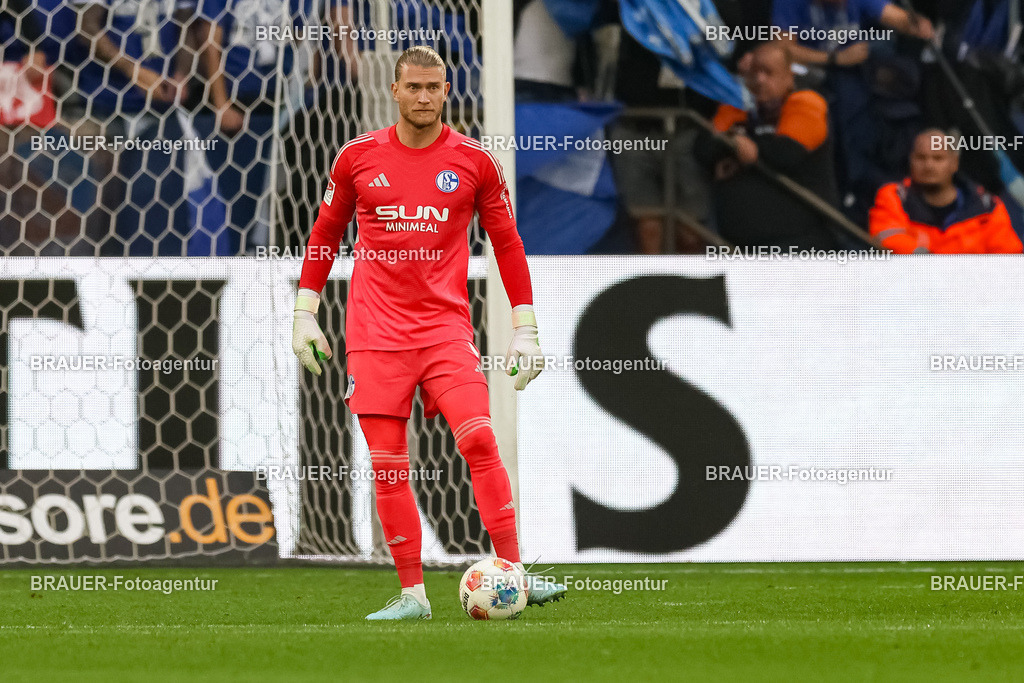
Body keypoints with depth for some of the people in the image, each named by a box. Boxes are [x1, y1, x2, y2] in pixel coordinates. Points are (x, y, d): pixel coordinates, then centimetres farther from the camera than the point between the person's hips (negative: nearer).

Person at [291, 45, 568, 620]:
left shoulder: (473, 161, 3)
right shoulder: (358, 157, 5)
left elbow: (507, 243, 9)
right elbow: (326, 233, 17)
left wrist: (525, 329, 5)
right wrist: (305, 313, 14)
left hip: (445, 325, -1)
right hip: (375, 331, 1)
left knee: (479, 440, -17)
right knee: (388, 465, -2)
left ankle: (514, 574, -15)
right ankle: (413, 593, 5)